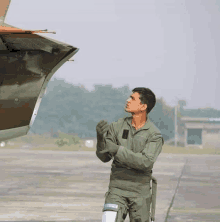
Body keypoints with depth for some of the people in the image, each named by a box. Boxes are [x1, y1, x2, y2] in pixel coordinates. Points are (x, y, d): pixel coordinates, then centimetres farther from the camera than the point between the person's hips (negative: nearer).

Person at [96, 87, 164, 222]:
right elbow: (104, 157, 0)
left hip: (140, 192, -1)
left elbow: (146, 162, -22)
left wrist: (116, 149, -26)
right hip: (117, 190, 1)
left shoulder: (155, 135, -7)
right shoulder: (118, 126, 2)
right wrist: (101, 137, -20)